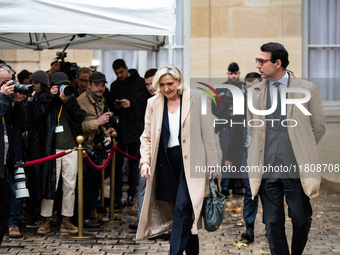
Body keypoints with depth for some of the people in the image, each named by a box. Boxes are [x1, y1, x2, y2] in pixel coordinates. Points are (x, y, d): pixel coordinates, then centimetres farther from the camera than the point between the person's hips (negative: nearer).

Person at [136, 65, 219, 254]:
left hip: (190, 161, -3)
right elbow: (147, 137, 11)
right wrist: (145, 161, -5)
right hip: (167, 163, 4)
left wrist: (212, 165, -2)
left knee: (183, 207, -14)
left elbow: (207, 133, 0)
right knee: (187, 213, 10)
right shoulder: (153, 104, 7)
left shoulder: (195, 99, -2)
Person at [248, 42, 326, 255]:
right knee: (273, 224, 3)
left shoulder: (307, 89, 0)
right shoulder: (255, 92, 8)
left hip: (297, 168, -2)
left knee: (301, 219, 3)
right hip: (267, 168, 2)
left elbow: (318, 127, 9)